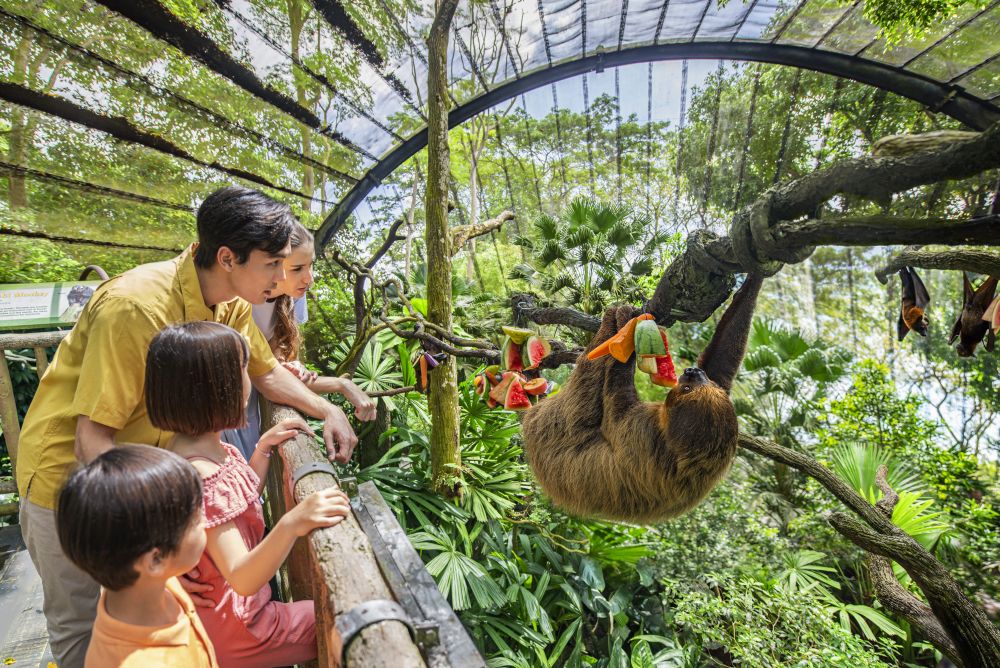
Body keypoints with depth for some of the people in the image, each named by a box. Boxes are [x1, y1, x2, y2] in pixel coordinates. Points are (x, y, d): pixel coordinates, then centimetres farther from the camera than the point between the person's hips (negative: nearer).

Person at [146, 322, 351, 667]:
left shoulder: (203, 444, -3)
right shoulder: (202, 479, -33)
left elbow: (242, 500, 12)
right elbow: (241, 579, -36)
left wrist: (263, 449, 1)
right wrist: (292, 525, -52)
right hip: (231, 627, -9)